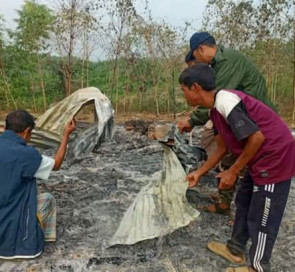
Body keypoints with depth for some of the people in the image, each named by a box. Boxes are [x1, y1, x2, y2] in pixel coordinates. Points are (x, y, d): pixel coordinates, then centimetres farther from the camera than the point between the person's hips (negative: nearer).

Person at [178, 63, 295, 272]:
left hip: (275, 158, -10)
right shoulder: (216, 109, 8)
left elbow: (257, 137, -24)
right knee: (244, 201, 21)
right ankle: (236, 249, 38)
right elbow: (222, 148, 17)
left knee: (261, 217, 3)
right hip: (262, 159, 10)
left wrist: (232, 172, -15)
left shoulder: (225, 101, -23)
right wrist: (199, 173, 21)